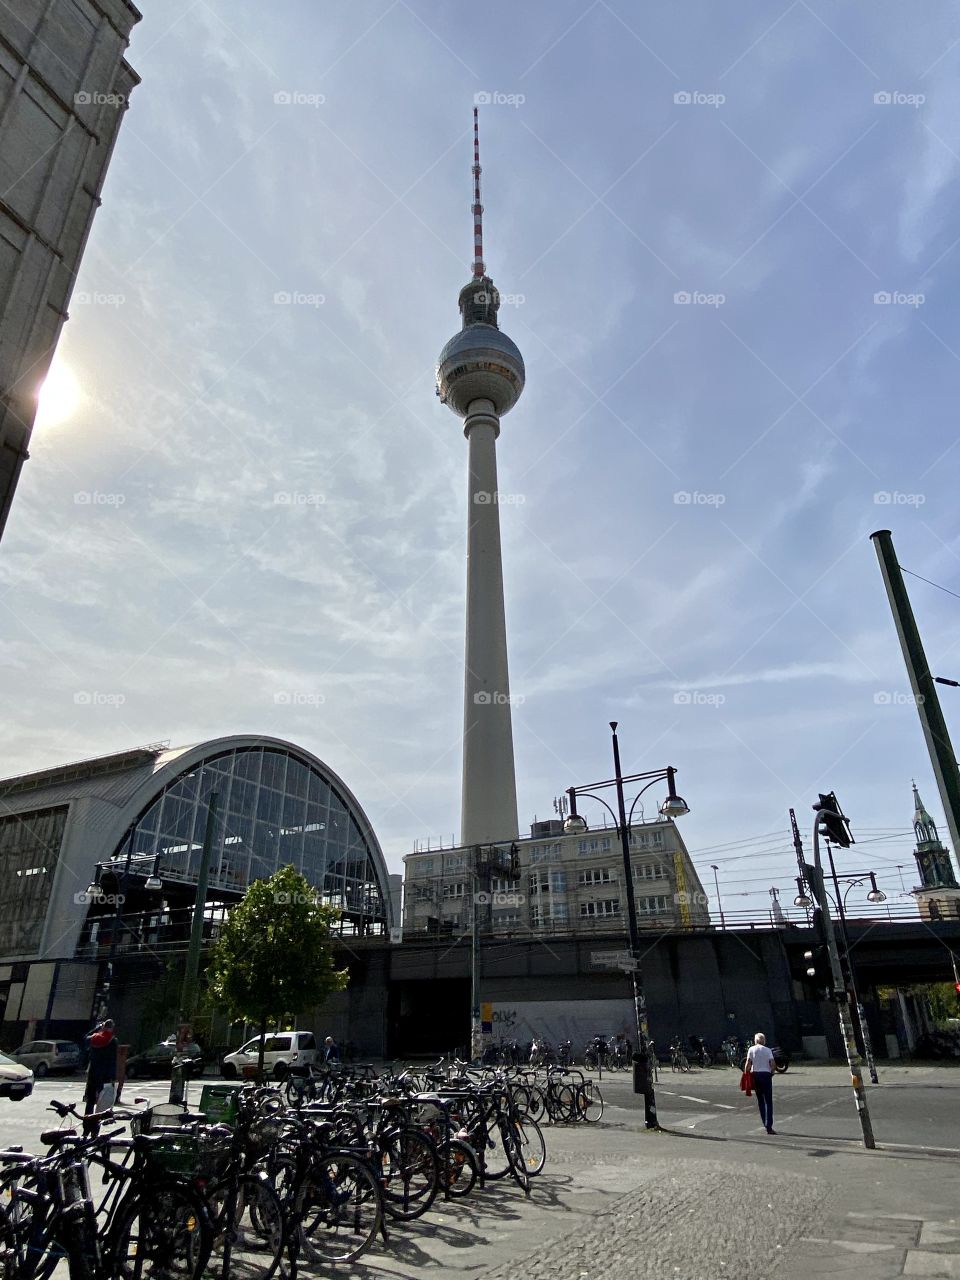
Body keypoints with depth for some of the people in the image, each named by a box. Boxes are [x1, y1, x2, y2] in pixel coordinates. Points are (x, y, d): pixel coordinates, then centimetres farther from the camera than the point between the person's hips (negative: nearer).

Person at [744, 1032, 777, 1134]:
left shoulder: (751, 1049, 4)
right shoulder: (768, 1050, 3)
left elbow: (748, 1064, -4)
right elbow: (772, 1064, -6)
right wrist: (771, 1074, 7)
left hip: (755, 1075, 1)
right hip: (766, 1075, -1)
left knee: (760, 1101, 14)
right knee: (768, 1102, 1)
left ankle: (765, 1124, 16)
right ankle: (769, 1126, -7)